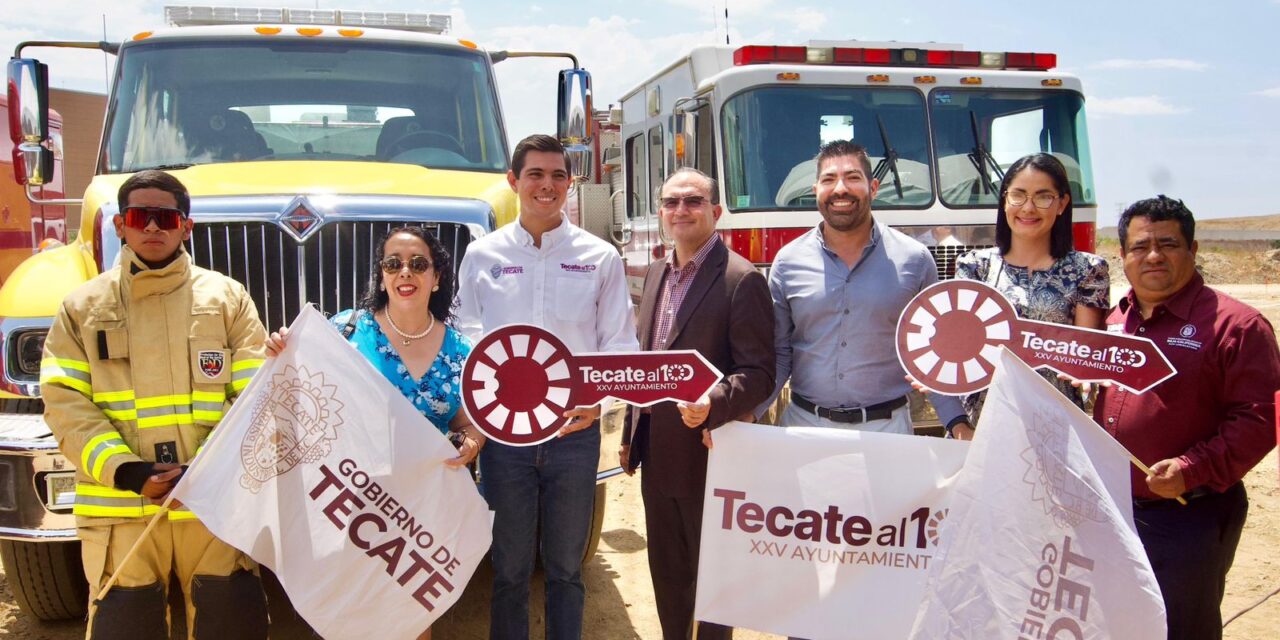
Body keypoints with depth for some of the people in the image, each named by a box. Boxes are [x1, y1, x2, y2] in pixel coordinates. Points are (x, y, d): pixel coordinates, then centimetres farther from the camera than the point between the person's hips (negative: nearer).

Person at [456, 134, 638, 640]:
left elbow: (620, 345, 2)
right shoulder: (482, 256, 5)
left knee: (565, 567, 13)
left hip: (575, 432, 0)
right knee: (509, 568, 11)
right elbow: (467, 343, 6)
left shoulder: (601, 258, 3)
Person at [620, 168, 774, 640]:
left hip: (708, 456, -7)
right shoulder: (656, 274, 10)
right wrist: (631, 435, 15)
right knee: (666, 572, 19)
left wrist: (712, 404, -35)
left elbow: (758, 373, -17)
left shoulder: (742, 280, -14)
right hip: (656, 455, 7)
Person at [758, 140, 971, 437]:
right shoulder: (788, 262, 0)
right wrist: (747, 414, -9)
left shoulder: (914, 260, -1)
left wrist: (957, 422, -7)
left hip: (886, 424, -1)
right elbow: (778, 353, 3)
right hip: (803, 422, 1)